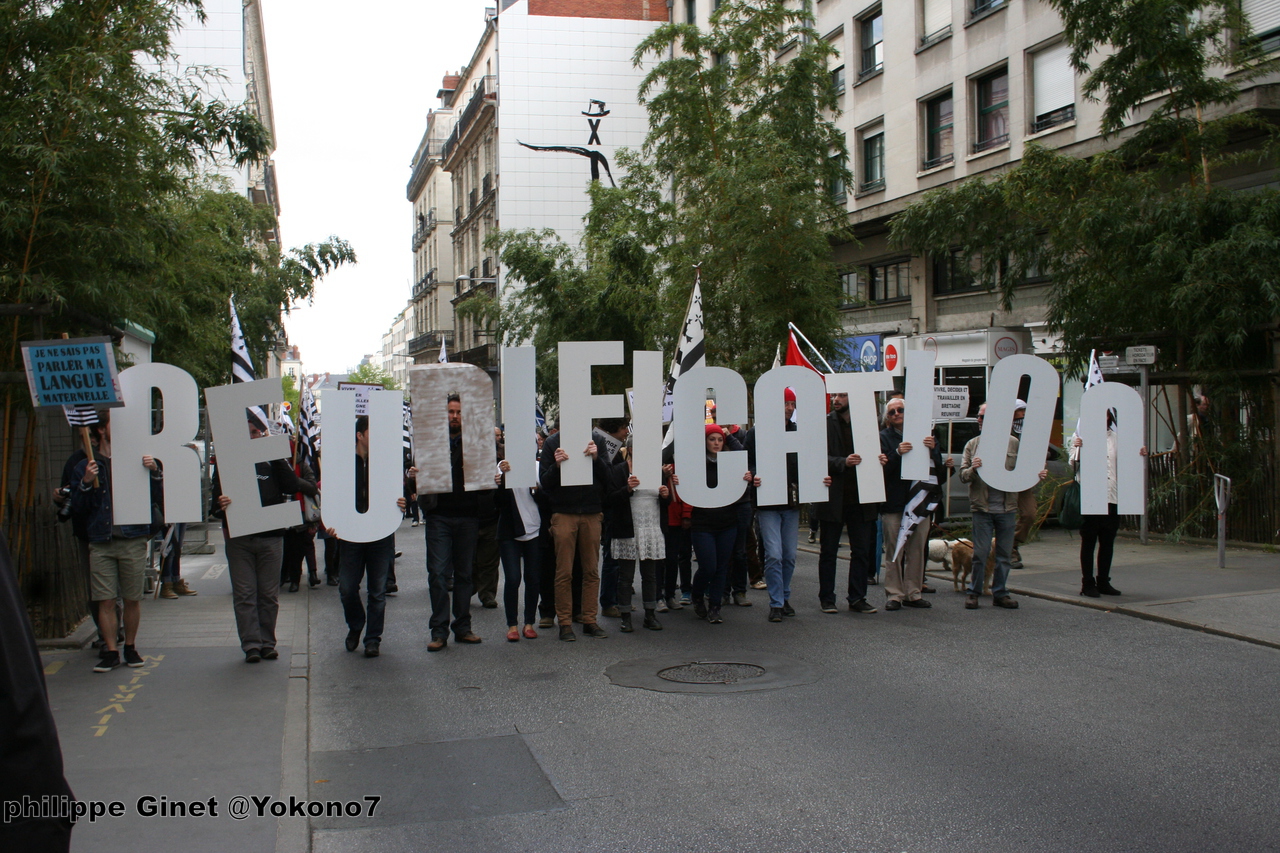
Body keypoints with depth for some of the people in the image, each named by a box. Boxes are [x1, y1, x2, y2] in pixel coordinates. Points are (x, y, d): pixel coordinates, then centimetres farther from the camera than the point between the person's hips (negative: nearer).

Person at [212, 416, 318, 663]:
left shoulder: (273, 459, 5)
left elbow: (291, 486, -7)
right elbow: (216, 499, 1)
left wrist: (278, 457, -10)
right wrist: (220, 506, -19)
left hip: (271, 536, 0)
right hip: (238, 538, 0)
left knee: (269, 594, 6)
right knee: (244, 595, -1)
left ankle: (267, 642, 15)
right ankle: (251, 644, 4)